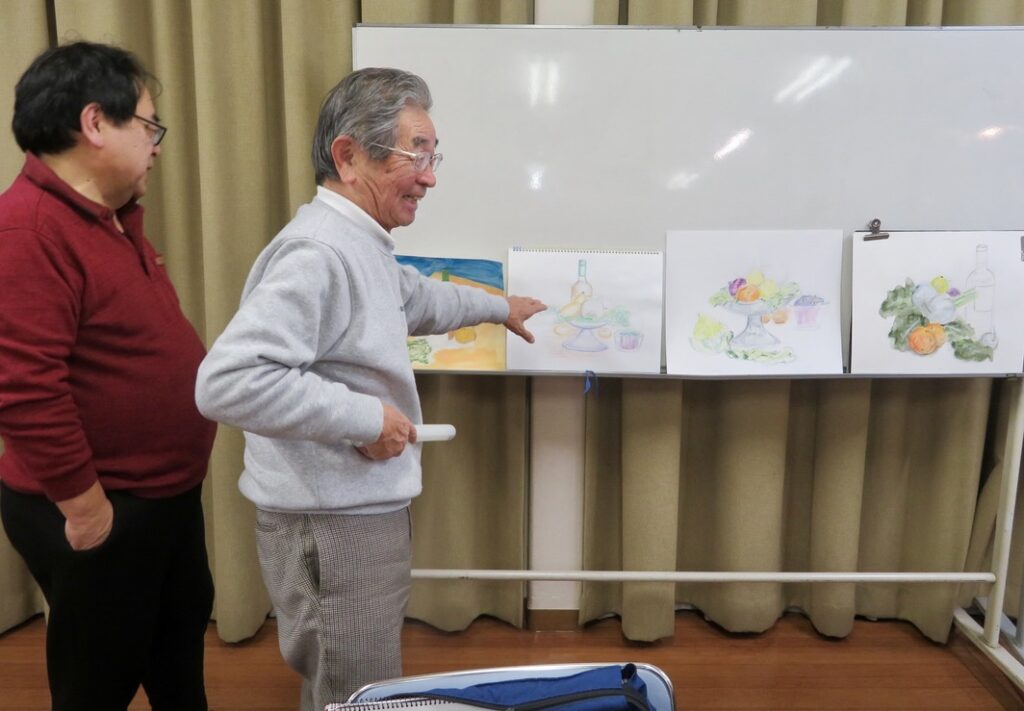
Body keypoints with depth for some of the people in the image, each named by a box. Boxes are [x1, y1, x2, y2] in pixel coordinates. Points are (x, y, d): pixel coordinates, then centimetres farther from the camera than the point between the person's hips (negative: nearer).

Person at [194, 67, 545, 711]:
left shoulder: (363, 243, 10)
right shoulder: (317, 252, -25)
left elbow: (417, 298, 30)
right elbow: (228, 381, -33)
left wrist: (499, 307, 40)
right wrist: (366, 417, -25)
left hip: (363, 513, 10)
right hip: (331, 524, -10)